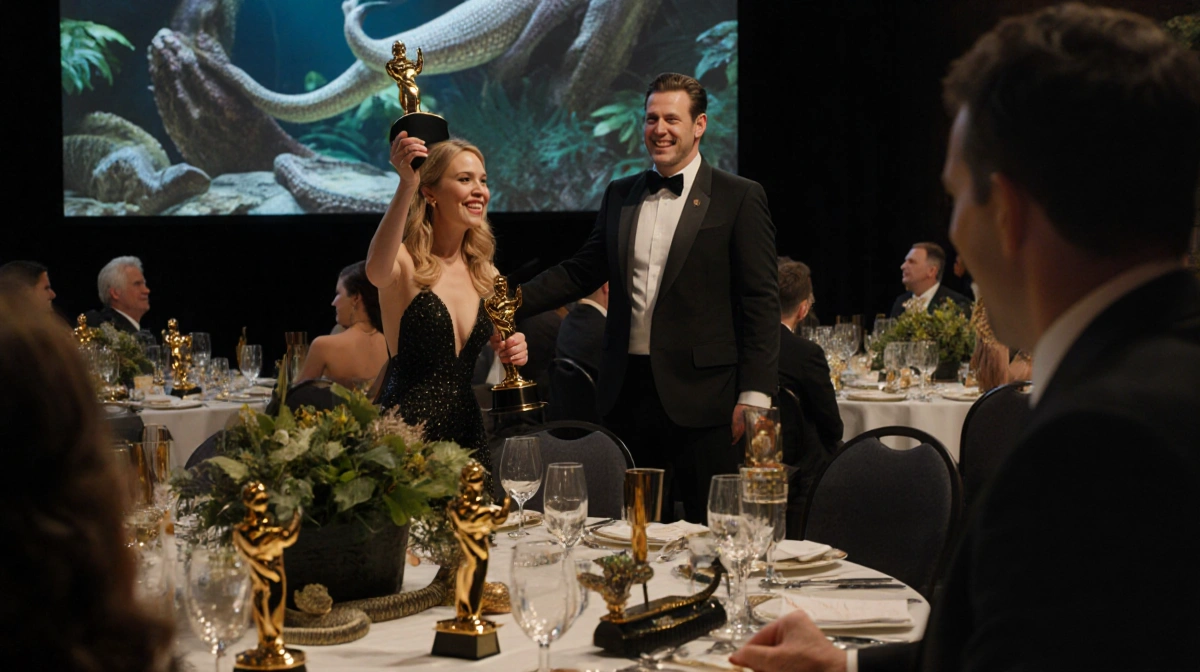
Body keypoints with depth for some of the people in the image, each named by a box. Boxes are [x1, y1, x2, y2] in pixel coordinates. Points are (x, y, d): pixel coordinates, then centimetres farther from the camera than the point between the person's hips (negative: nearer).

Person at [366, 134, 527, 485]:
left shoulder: (484, 272, 10)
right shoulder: (406, 262, -7)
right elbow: (377, 271, -33)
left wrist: (510, 353, -4)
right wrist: (406, 186, -42)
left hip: (467, 430, 6)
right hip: (408, 430, -6)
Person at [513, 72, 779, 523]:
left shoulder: (740, 199, -2)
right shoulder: (619, 195, 14)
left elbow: (760, 301, -5)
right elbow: (581, 272, 17)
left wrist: (754, 395, -11)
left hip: (699, 396, -5)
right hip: (628, 392, 5)